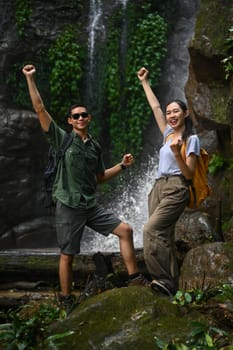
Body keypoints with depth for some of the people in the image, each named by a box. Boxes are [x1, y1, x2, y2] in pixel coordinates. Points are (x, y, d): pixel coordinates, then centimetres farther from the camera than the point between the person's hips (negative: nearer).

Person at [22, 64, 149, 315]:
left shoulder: (95, 147, 12)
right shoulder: (62, 138, -3)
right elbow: (39, 109, -9)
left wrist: (122, 165, 12)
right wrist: (30, 79, -11)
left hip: (91, 206, 5)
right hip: (68, 206, -5)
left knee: (125, 230, -2)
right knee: (67, 255, -1)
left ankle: (135, 279, 4)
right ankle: (66, 301, 13)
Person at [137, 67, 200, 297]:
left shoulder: (191, 139, -1)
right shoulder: (168, 134, 18)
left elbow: (189, 174, -7)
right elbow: (155, 107, 30)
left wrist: (177, 153, -22)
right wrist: (144, 82, 36)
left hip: (175, 190, -7)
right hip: (158, 188, 7)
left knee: (152, 230, -22)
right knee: (163, 236, -3)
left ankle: (163, 279, -21)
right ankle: (171, 284, -5)